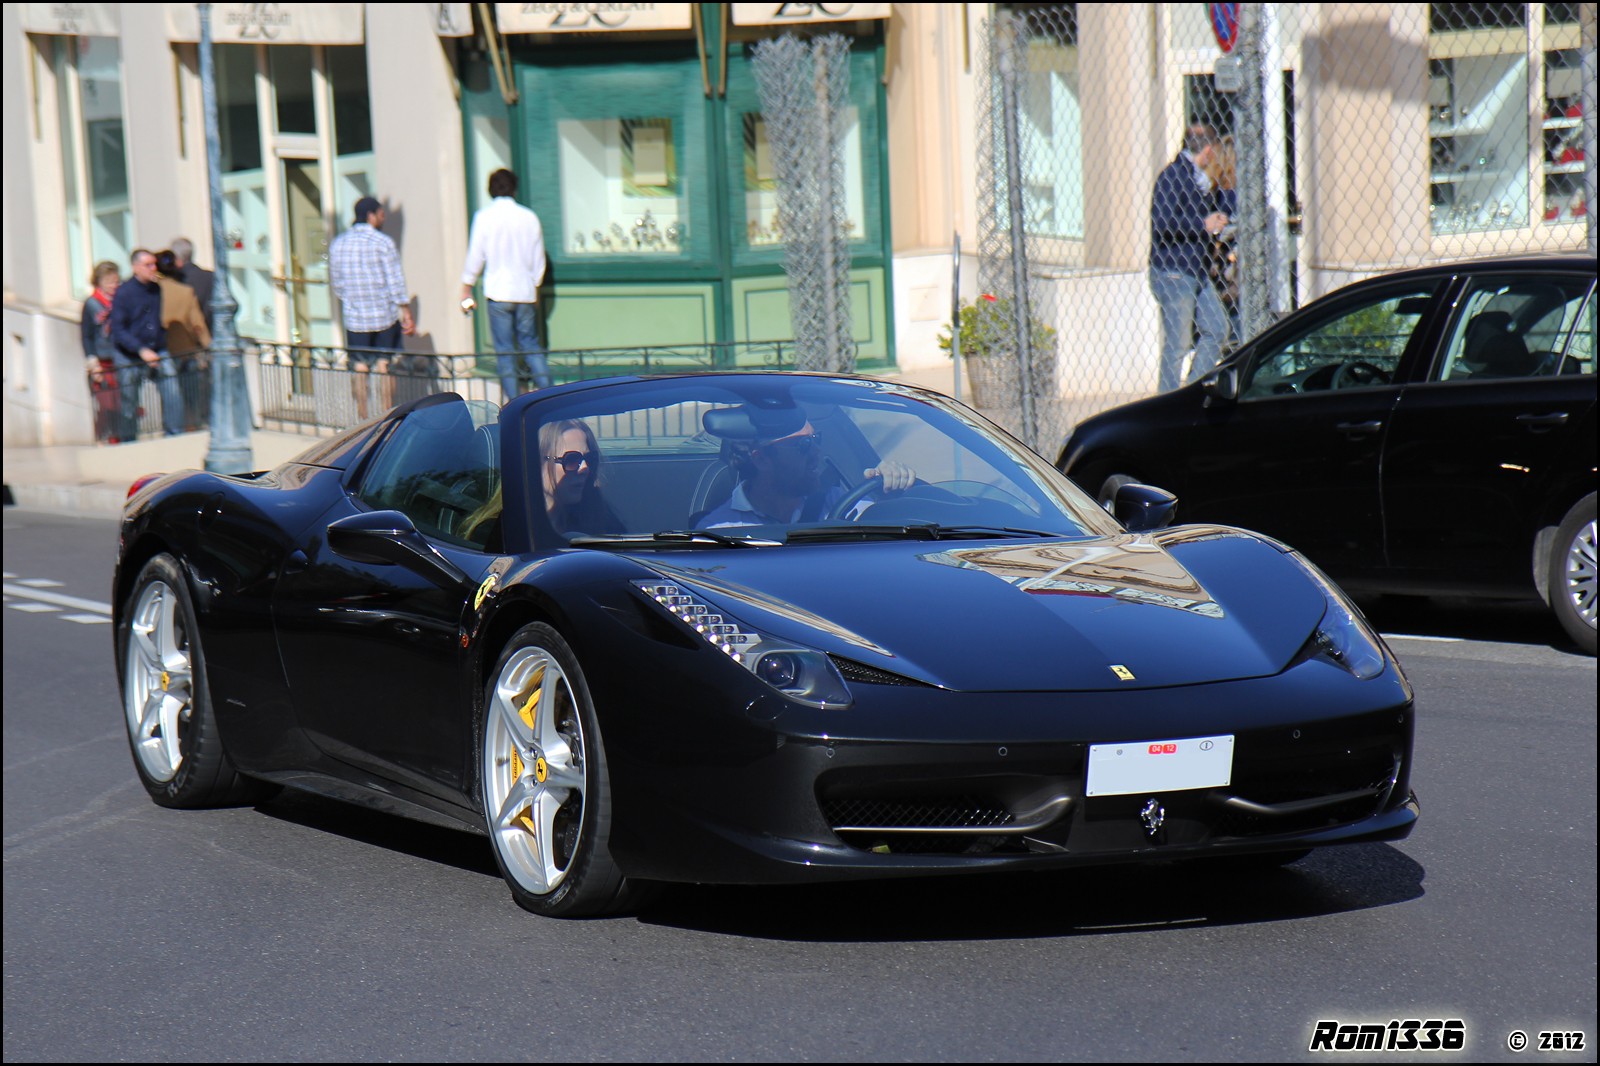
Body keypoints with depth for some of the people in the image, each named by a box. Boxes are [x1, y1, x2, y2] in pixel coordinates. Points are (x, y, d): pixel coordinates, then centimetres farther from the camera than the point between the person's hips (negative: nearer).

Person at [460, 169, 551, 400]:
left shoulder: (484, 217, -5)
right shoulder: (530, 217, 2)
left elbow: (475, 255, -1)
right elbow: (539, 259, 8)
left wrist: (466, 287, 10)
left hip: (498, 292, -3)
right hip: (526, 292, 3)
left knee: (505, 350, 1)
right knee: (531, 344, 11)